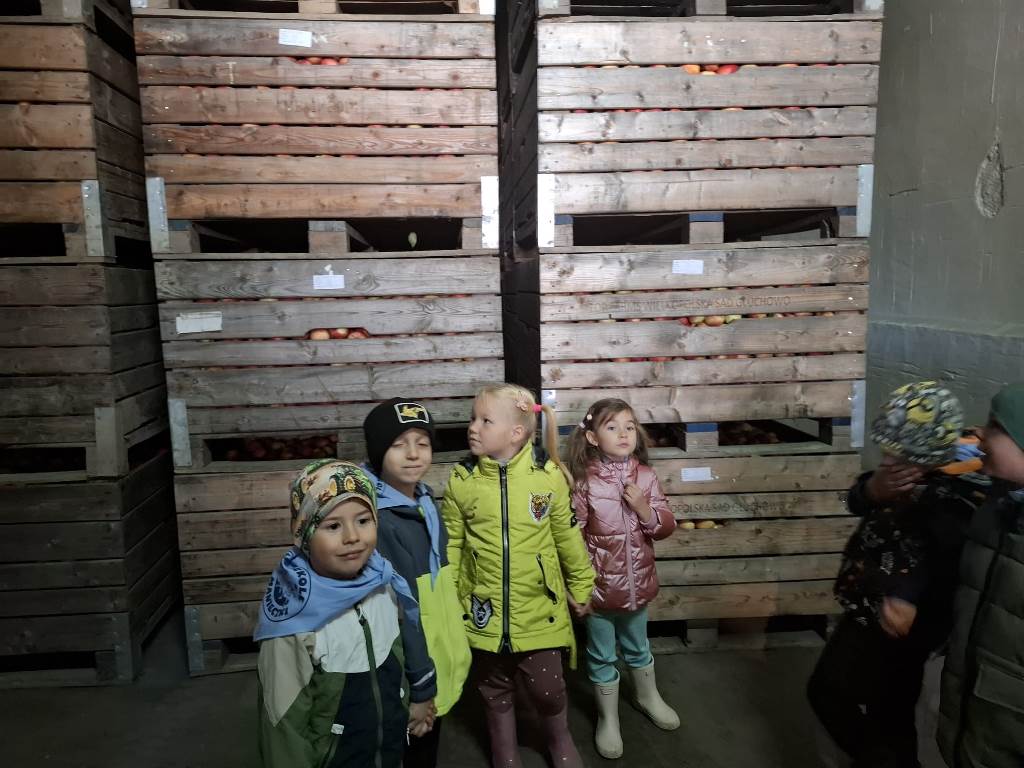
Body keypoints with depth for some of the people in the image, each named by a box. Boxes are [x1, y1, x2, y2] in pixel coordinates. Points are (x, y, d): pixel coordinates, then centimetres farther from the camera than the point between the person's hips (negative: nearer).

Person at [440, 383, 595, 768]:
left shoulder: (548, 476, -12)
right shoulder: (461, 480, -10)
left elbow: (568, 536, 0)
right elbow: (451, 544, -1)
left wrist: (581, 586, 9)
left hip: (539, 610, -1)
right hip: (484, 611, 1)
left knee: (548, 688, 13)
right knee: (495, 691, 20)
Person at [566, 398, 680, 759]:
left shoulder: (646, 476, -7)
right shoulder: (585, 482, -17)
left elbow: (666, 527, -4)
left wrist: (644, 508, -22)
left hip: (637, 583, 3)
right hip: (600, 586, -3)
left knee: (638, 647, 27)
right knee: (602, 657, 15)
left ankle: (648, 697, 52)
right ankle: (608, 719, 35)